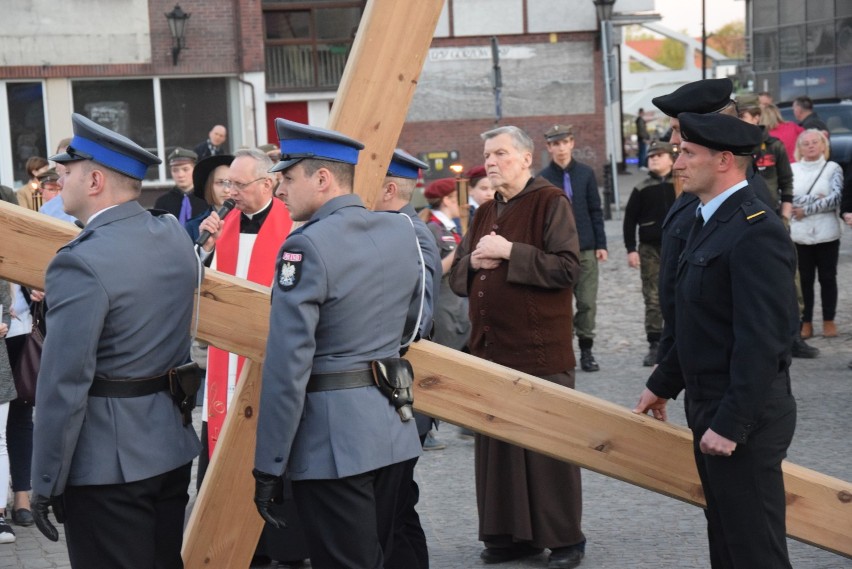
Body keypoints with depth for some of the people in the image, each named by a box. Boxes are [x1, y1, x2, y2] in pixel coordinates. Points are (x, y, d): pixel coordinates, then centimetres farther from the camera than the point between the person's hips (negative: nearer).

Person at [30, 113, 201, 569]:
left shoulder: (81, 263, -20)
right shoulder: (174, 236, 4)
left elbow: (63, 388, -20)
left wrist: (44, 486, -12)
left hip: (107, 463, -8)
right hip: (172, 446, 8)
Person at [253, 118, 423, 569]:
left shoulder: (307, 247, -16)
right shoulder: (402, 231, 6)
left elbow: (287, 367, -18)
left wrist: (268, 466, -13)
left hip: (333, 441, -7)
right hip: (393, 429, 8)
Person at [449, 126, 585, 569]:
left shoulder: (550, 202, -5)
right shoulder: (485, 213, 16)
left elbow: (567, 268, -16)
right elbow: (458, 278, 18)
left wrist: (509, 252, -17)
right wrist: (474, 260, -4)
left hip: (539, 349, -7)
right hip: (490, 348, 7)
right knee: (496, 443, 9)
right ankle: (511, 533, 20)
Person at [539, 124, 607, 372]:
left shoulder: (586, 174, 3)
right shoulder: (543, 179, -2)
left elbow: (595, 211, 6)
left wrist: (601, 244, 2)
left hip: (586, 249, 1)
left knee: (587, 303, 2)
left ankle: (586, 350, 14)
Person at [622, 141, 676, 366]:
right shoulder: (642, 190, 4)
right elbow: (629, 220, 5)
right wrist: (631, 250, -2)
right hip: (650, 249, 1)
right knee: (653, 299, 0)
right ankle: (654, 345, 4)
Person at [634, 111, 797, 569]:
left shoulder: (756, 232, -20)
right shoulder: (709, 221, 11)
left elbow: (761, 342, -24)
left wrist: (730, 425, -24)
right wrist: (663, 384, 22)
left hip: (743, 419, -10)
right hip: (712, 411, 10)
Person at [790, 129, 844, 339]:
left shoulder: (833, 168, 2)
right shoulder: (792, 169, 7)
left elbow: (835, 198, -10)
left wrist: (806, 209, -11)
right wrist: (816, 200, -14)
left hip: (827, 233, -1)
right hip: (800, 234, 1)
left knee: (827, 277, 4)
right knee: (805, 278, 4)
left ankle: (829, 321, 12)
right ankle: (806, 322, 9)